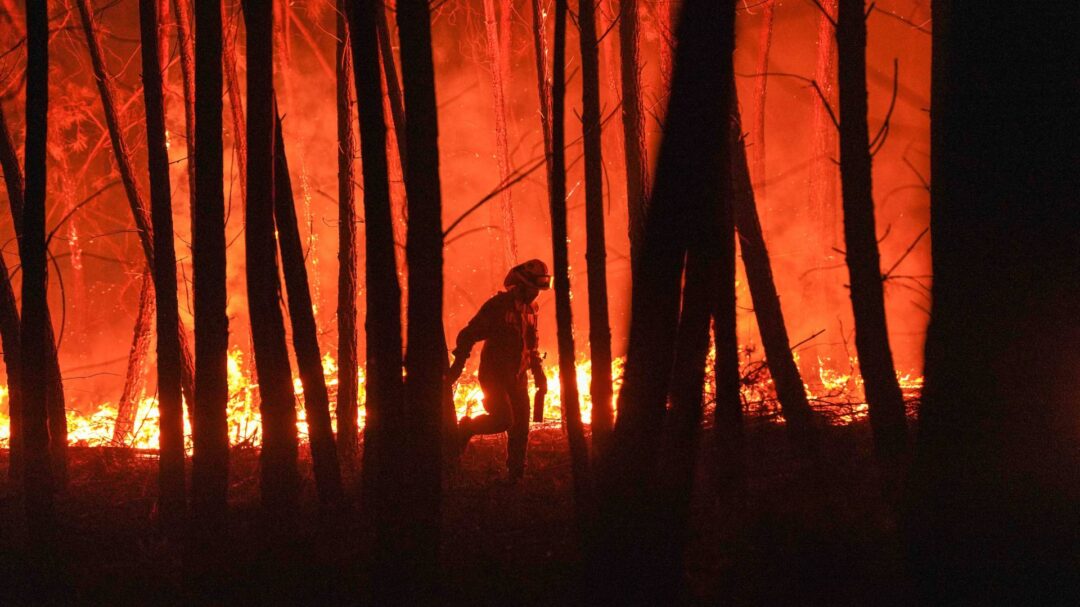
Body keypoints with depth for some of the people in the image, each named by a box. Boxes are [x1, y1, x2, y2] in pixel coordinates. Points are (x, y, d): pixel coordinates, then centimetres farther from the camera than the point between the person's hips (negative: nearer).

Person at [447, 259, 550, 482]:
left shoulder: (530, 309, 11)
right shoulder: (498, 305, -13)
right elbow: (469, 335, -14)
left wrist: (539, 373, 17)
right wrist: (457, 366, -19)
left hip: (517, 377, 7)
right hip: (494, 373, -7)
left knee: (521, 425, 0)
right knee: (503, 420, -18)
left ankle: (516, 475, 7)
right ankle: (465, 429, 9)